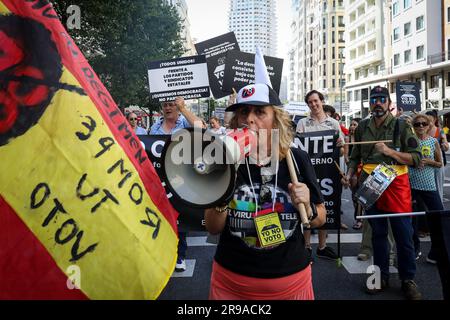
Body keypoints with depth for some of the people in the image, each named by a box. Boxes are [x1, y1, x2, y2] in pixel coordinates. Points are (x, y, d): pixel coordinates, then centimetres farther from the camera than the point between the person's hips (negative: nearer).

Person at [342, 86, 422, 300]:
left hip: (396, 184, -3)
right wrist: (349, 175, -1)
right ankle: (381, 277, 25)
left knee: (403, 234, 2)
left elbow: (416, 158, -8)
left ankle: (408, 280, 19)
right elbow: (356, 157, 14)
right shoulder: (363, 127, 7)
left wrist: (389, 151, -19)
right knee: (378, 233, 12)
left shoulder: (401, 126, -4)